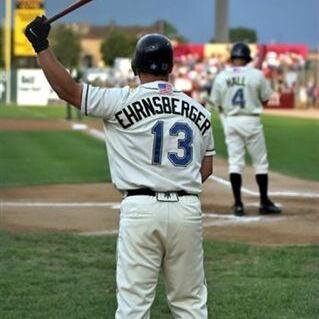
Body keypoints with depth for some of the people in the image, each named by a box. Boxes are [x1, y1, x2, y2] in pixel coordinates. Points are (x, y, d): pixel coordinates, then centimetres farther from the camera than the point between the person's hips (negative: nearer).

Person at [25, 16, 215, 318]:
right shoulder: (198, 111, 9)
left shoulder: (124, 102, -5)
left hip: (140, 209, -4)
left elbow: (67, 89, -6)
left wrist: (41, 45, 1)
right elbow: (207, 167, 14)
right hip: (188, 210, 4)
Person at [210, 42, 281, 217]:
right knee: (260, 161, 9)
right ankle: (264, 202, 13)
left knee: (234, 162, 6)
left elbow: (217, 103, 4)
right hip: (251, 120, -2)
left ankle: (238, 204, 3)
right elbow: (265, 99, -1)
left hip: (230, 121, 2)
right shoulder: (256, 75, -8)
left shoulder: (221, 77, -2)